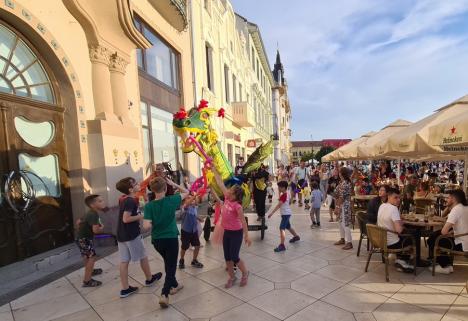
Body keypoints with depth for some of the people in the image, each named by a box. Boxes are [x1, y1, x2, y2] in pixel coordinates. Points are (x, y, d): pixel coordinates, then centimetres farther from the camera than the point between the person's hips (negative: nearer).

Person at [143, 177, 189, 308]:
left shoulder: (149, 206, -11)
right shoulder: (171, 200, -13)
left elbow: (146, 226, -18)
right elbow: (186, 192, 2)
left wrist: (154, 225, 3)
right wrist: (174, 184, -1)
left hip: (156, 240, 3)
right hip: (171, 238, -3)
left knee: (168, 263, 25)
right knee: (171, 266, 7)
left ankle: (174, 285, 42)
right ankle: (164, 295, -5)